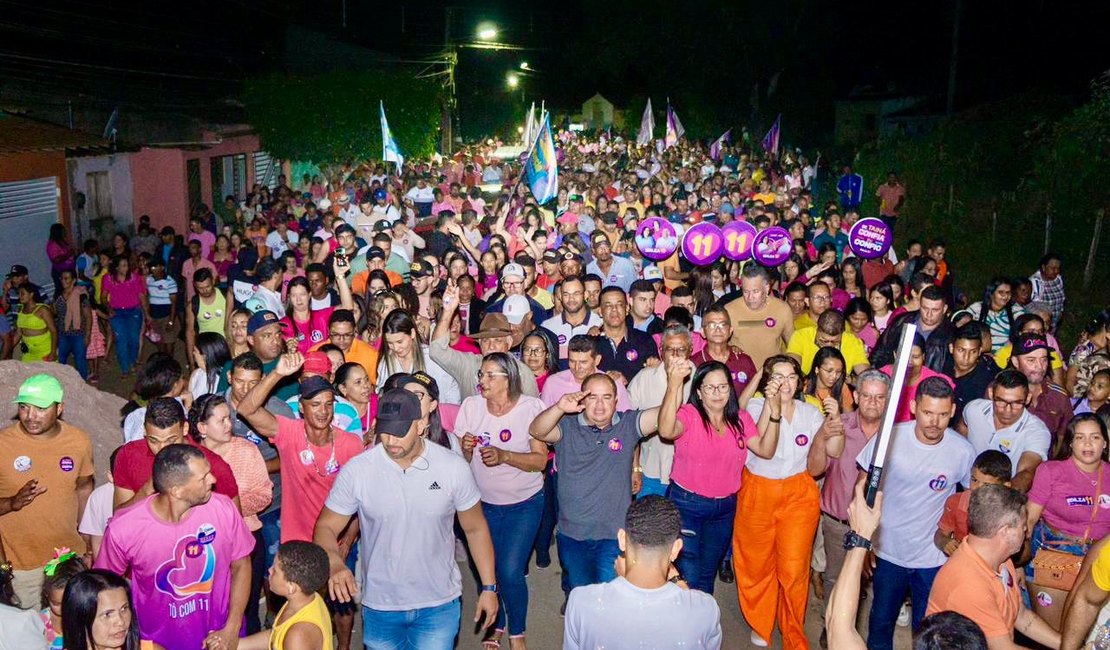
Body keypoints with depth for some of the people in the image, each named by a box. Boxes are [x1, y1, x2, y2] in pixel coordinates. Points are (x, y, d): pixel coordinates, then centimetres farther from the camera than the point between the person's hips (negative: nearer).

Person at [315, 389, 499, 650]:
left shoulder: (454, 467, -12)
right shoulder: (356, 471, -13)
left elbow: (475, 529, -1)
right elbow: (326, 528, -6)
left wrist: (489, 587, 0)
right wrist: (335, 565, -27)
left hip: (439, 606, -1)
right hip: (379, 608, 1)